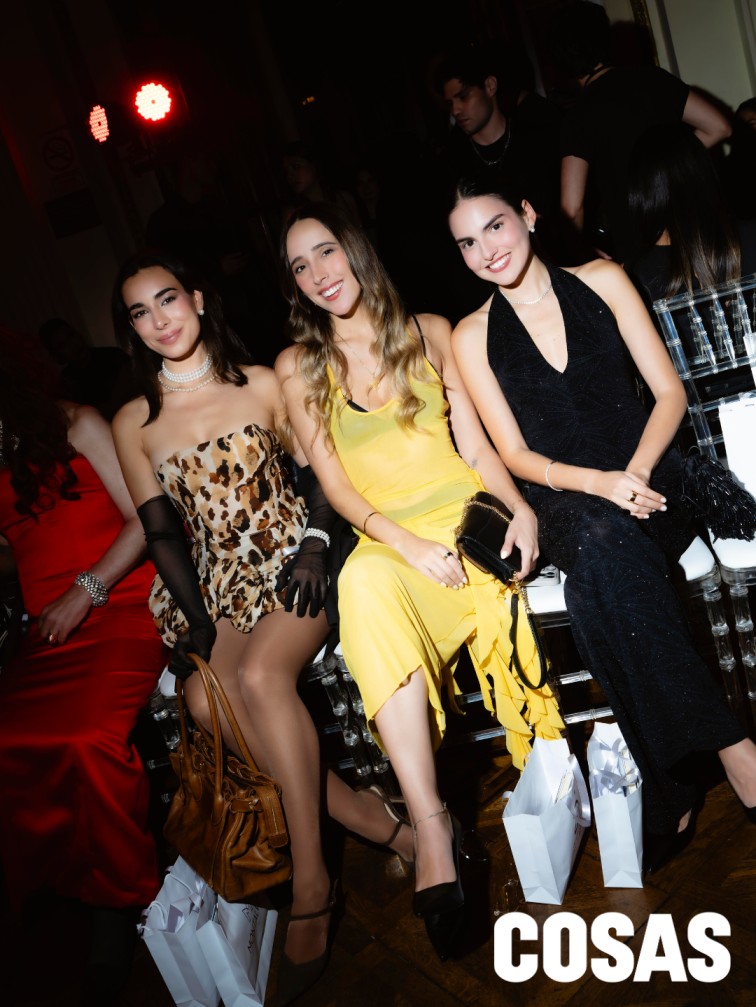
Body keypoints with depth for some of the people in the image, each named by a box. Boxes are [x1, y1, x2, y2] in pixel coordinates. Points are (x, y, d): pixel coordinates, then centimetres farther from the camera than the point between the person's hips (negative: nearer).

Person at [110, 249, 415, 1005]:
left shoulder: (262, 385, 4)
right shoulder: (133, 424, 8)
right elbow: (160, 529, 5)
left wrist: (314, 543, -11)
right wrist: (196, 616, -6)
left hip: (289, 561, -2)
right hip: (215, 582, 3)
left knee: (260, 674, -31)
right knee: (207, 699, -25)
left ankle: (310, 884, -20)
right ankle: (370, 819, -13)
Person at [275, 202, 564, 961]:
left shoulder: (429, 332, 10)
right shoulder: (299, 367, 8)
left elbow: (474, 442, 8)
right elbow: (332, 481, 0)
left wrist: (519, 506, -12)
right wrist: (404, 543, -16)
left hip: (463, 510, 2)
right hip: (383, 536, -1)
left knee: (480, 587, -35)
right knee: (363, 583, -37)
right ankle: (430, 823, -38)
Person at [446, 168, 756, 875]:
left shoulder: (601, 281, 8)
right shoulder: (472, 337, 8)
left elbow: (669, 393, 5)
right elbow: (514, 454, 4)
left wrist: (634, 475, -13)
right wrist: (595, 483, -15)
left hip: (648, 476, 0)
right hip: (563, 498, 0)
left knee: (600, 573, -34)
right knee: (602, 541, -36)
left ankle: (671, 792, -27)